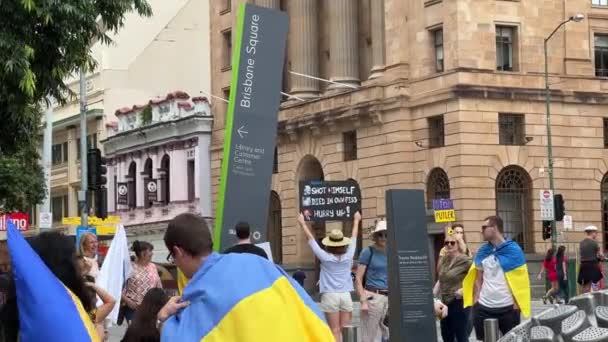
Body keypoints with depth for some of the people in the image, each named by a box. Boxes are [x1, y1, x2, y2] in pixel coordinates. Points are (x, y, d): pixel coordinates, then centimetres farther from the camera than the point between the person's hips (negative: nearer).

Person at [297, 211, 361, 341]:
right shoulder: (348, 256, 2)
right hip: (346, 295, 2)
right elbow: (354, 238, 17)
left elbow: (310, 239, 3)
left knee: (335, 331, -3)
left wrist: (303, 223, 15)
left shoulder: (325, 257, -5)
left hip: (330, 296, -2)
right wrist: (356, 221, 32)